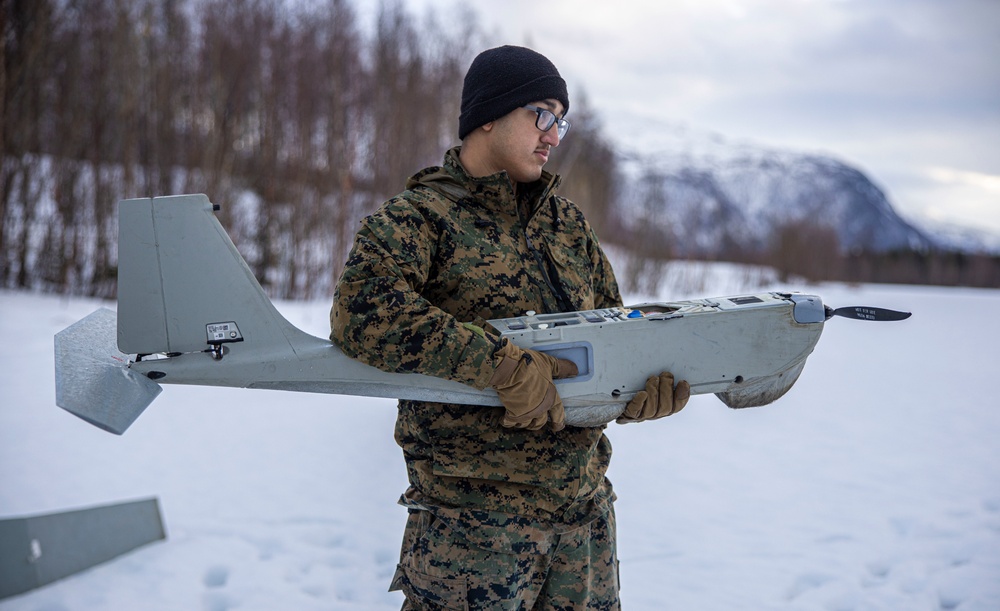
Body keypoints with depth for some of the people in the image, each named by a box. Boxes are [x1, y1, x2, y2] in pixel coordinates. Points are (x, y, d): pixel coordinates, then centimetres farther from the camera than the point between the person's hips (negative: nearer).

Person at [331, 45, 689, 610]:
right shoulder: (418, 218, -5)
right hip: (473, 517, -6)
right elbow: (362, 312, -23)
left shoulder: (568, 223, 15)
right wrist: (507, 367, -25)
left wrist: (646, 387, -7)